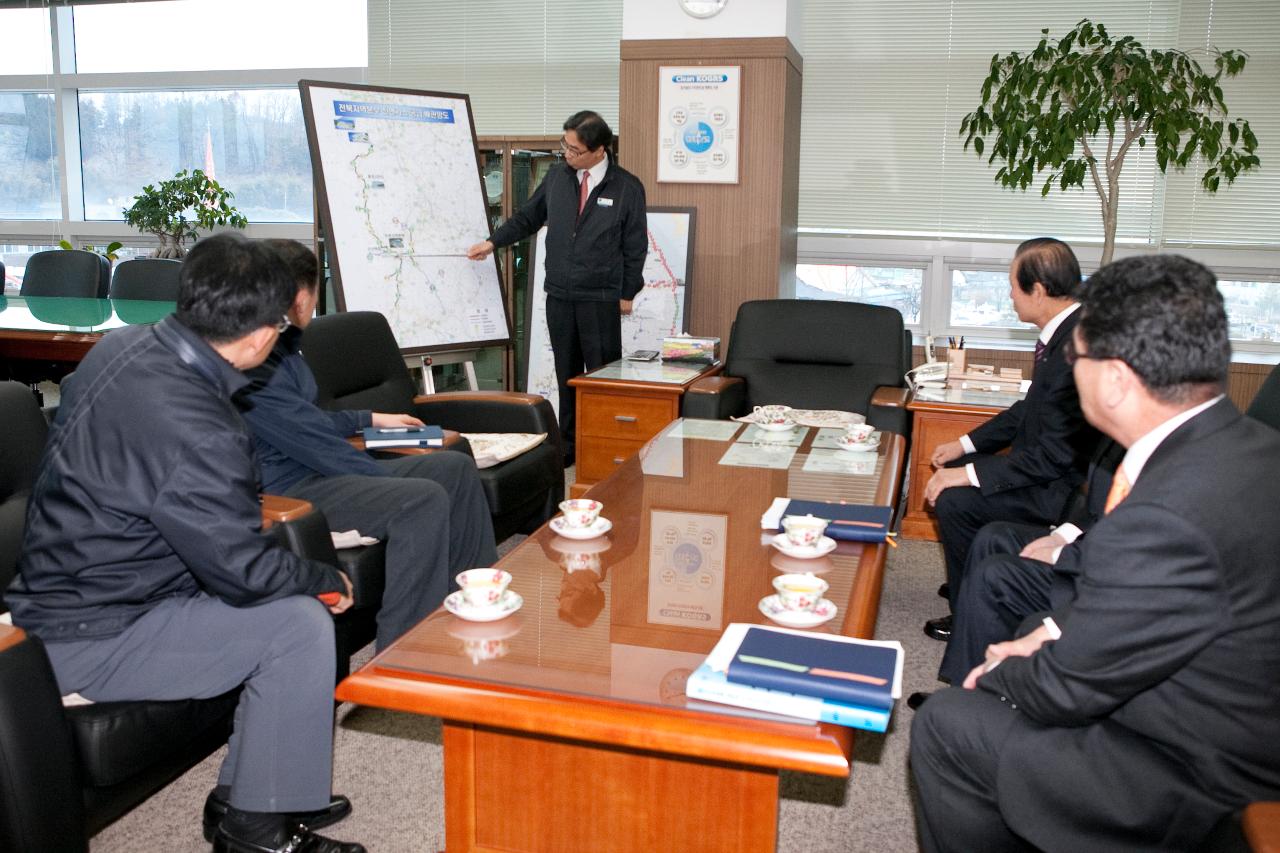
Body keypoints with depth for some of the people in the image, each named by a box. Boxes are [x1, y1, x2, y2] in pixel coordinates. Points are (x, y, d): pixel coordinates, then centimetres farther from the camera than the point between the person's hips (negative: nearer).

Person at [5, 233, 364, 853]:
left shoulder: (124, 345, -3)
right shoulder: (196, 433, -32)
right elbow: (246, 573, -23)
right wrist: (329, 581, -4)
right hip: (84, 642, -10)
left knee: (289, 593, 11)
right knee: (300, 625, -14)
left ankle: (241, 798, 21)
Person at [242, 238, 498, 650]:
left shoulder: (280, 346, 15)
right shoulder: (251, 366, -20)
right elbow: (313, 441, -22)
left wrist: (371, 418, 39)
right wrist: (394, 479, -15)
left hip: (310, 471, 11)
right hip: (282, 490, -11)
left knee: (456, 468, 7)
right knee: (424, 500, -31)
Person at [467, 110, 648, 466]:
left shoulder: (627, 187, -5)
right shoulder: (556, 177, 6)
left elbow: (635, 245, -1)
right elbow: (528, 217, 18)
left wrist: (627, 293, -2)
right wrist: (493, 242, 8)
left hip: (601, 299, -4)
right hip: (559, 294, 4)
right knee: (567, 373, 11)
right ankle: (568, 445, 20)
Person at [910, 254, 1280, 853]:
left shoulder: (1165, 520, -35)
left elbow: (1064, 692, -21)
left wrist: (1002, 673, -1)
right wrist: (1052, 634, 3)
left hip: (1199, 778, -9)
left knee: (945, 726, -1)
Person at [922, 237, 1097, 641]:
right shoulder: (1065, 332, 2)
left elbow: (1058, 454, -28)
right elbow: (1032, 409, 14)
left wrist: (971, 474, -23)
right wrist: (966, 444, 11)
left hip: (1070, 486, -11)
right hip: (1054, 461, 11)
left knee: (955, 500, -17)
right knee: (954, 470, 15)